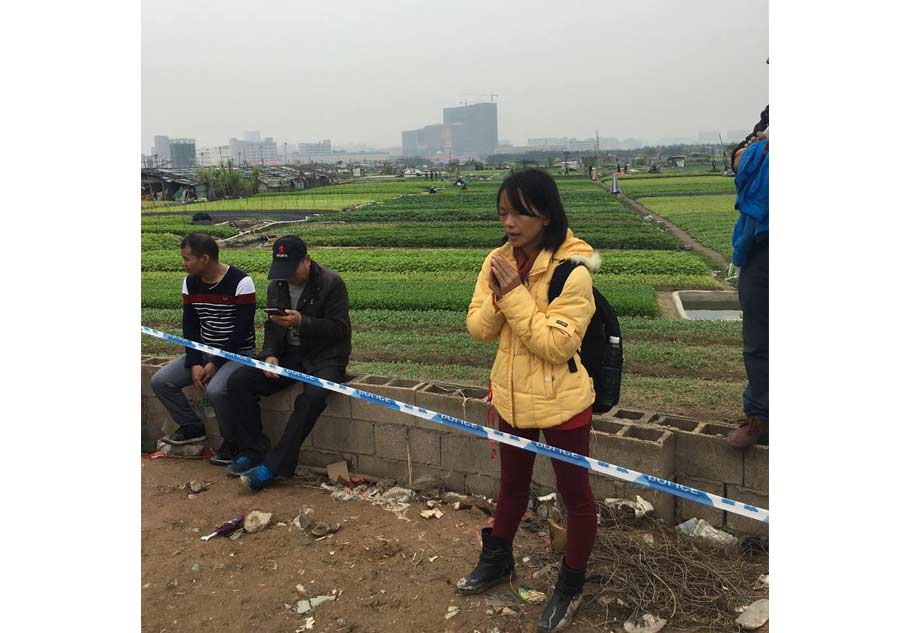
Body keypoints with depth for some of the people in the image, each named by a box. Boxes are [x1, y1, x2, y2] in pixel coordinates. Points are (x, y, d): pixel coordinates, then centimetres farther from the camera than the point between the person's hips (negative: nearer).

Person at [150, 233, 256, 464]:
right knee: (160, 381, -7)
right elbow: (189, 326, 3)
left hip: (238, 352, -7)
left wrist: (215, 364, -20)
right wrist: (194, 363, -11)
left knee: (215, 390, -33)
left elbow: (242, 330, -18)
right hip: (203, 351, 7)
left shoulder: (241, 282, -17)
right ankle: (192, 427, 13)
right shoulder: (190, 283, 4)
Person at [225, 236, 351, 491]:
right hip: (289, 354, 6)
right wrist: (270, 354, -4)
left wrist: (302, 322, -27)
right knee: (238, 381, -13)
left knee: (313, 396, -36)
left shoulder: (332, 283, -11)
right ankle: (253, 451, -4)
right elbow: (271, 326, 16)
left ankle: (275, 465, -27)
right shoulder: (276, 285, 9)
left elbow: (339, 329, -14)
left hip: (325, 357, -6)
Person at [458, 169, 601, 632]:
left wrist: (515, 295, -27)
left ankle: (570, 587, 33)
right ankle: (497, 561, 47)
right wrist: (498, 297, -22)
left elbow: (558, 345, -25)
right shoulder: (498, 261, -3)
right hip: (513, 397, 6)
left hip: (561, 402, -5)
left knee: (574, 493, 12)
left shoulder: (572, 271, -21)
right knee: (511, 485, 25)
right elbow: (478, 330, -3)